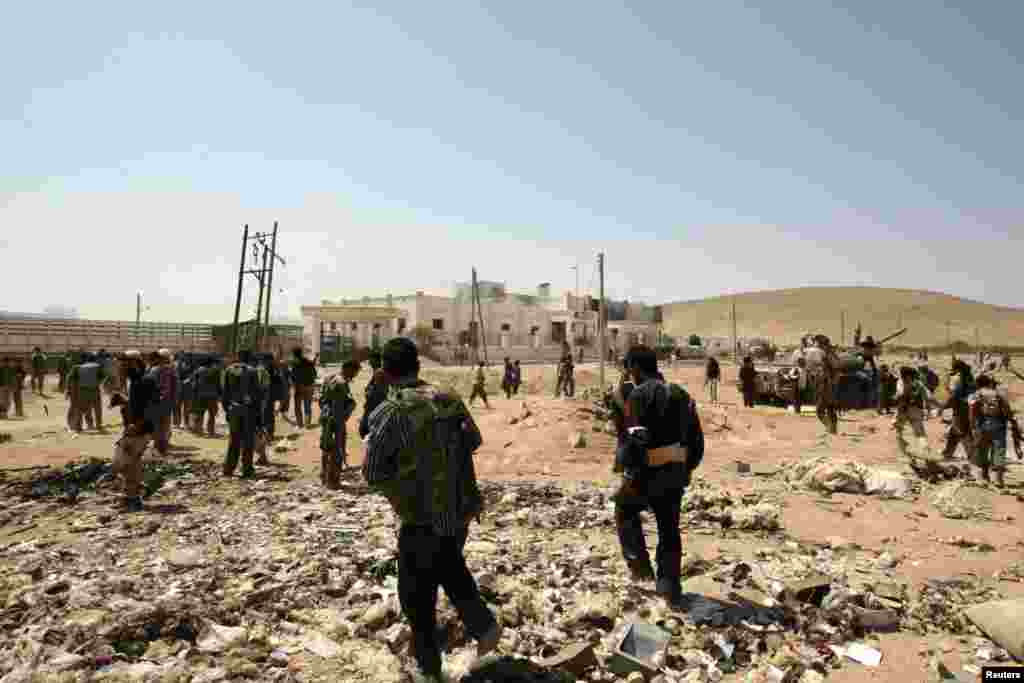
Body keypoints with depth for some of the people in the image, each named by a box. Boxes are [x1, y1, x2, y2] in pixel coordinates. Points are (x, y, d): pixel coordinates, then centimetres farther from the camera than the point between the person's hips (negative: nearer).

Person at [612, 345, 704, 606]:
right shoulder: (681, 394, 11)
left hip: (647, 473, -6)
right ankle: (670, 587, 19)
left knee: (625, 511, 22)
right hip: (675, 473, 6)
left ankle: (639, 563, 20)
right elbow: (696, 438, 14)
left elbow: (635, 438, -22)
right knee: (669, 530, 16)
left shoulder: (639, 395, -12)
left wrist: (624, 465, -14)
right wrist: (687, 467, 23)